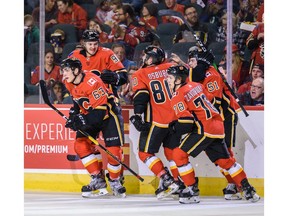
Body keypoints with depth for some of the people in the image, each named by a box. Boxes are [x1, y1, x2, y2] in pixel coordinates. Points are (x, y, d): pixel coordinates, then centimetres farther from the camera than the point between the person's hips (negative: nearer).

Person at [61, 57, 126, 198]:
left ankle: (114, 182, 12)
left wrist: (83, 121, -39)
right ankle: (98, 180, -1)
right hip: (89, 116, 7)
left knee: (113, 150, -12)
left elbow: (100, 110, -34)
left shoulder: (93, 82, -32)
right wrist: (74, 113, 2)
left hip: (107, 114, -7)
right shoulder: (69, 83, -6)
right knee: (80, 145, -9)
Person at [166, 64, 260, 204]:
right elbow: (211, 99, 26)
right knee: (225, 160, 16)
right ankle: (247, 189, 17)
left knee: (179, 154, -4)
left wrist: (175, 128, 1)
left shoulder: (178, 96, -10)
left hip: (204, 129, -9)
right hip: (218, 128, 9)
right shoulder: (196, 86, 14)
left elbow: (186, 122, -18)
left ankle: (192, 190, -4)